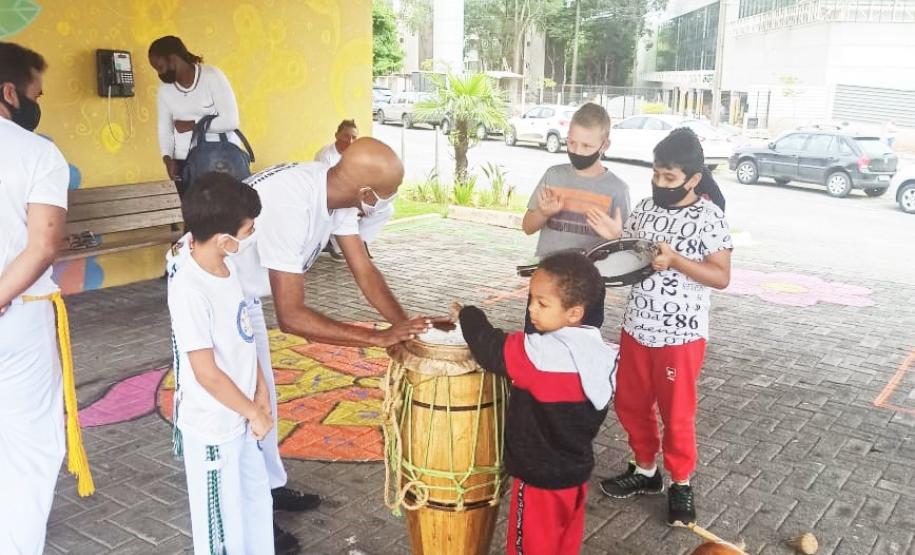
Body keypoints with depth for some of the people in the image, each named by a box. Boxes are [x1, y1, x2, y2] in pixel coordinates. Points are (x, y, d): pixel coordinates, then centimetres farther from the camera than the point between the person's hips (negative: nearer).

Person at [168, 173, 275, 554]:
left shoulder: (227, 266, -2)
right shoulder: (189, 290, -27)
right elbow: (207, 374, -25)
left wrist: (260, 394, 3)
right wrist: (254, 413, -14)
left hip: (240, 416, 8)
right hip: (212, 426, -8)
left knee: (256, 500, 24)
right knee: (220, 519, 12)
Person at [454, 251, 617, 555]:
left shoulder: (542, 353, -29)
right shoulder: (600, 352, -3)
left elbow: (491, 349, -23)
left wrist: (467, 314, -7)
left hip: (540, 478, -7)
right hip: (577, 470, 8)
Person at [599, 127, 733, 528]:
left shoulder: (709, 217, -12)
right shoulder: (644, 208, 4)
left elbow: (721, 277, -13)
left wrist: (675, 260, -25)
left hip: (681, 336, -5)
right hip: (636, 328, 6)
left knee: (676, 414, 7)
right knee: (630, 404, 16)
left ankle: (681, 484, 28)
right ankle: (645, 470, 36)